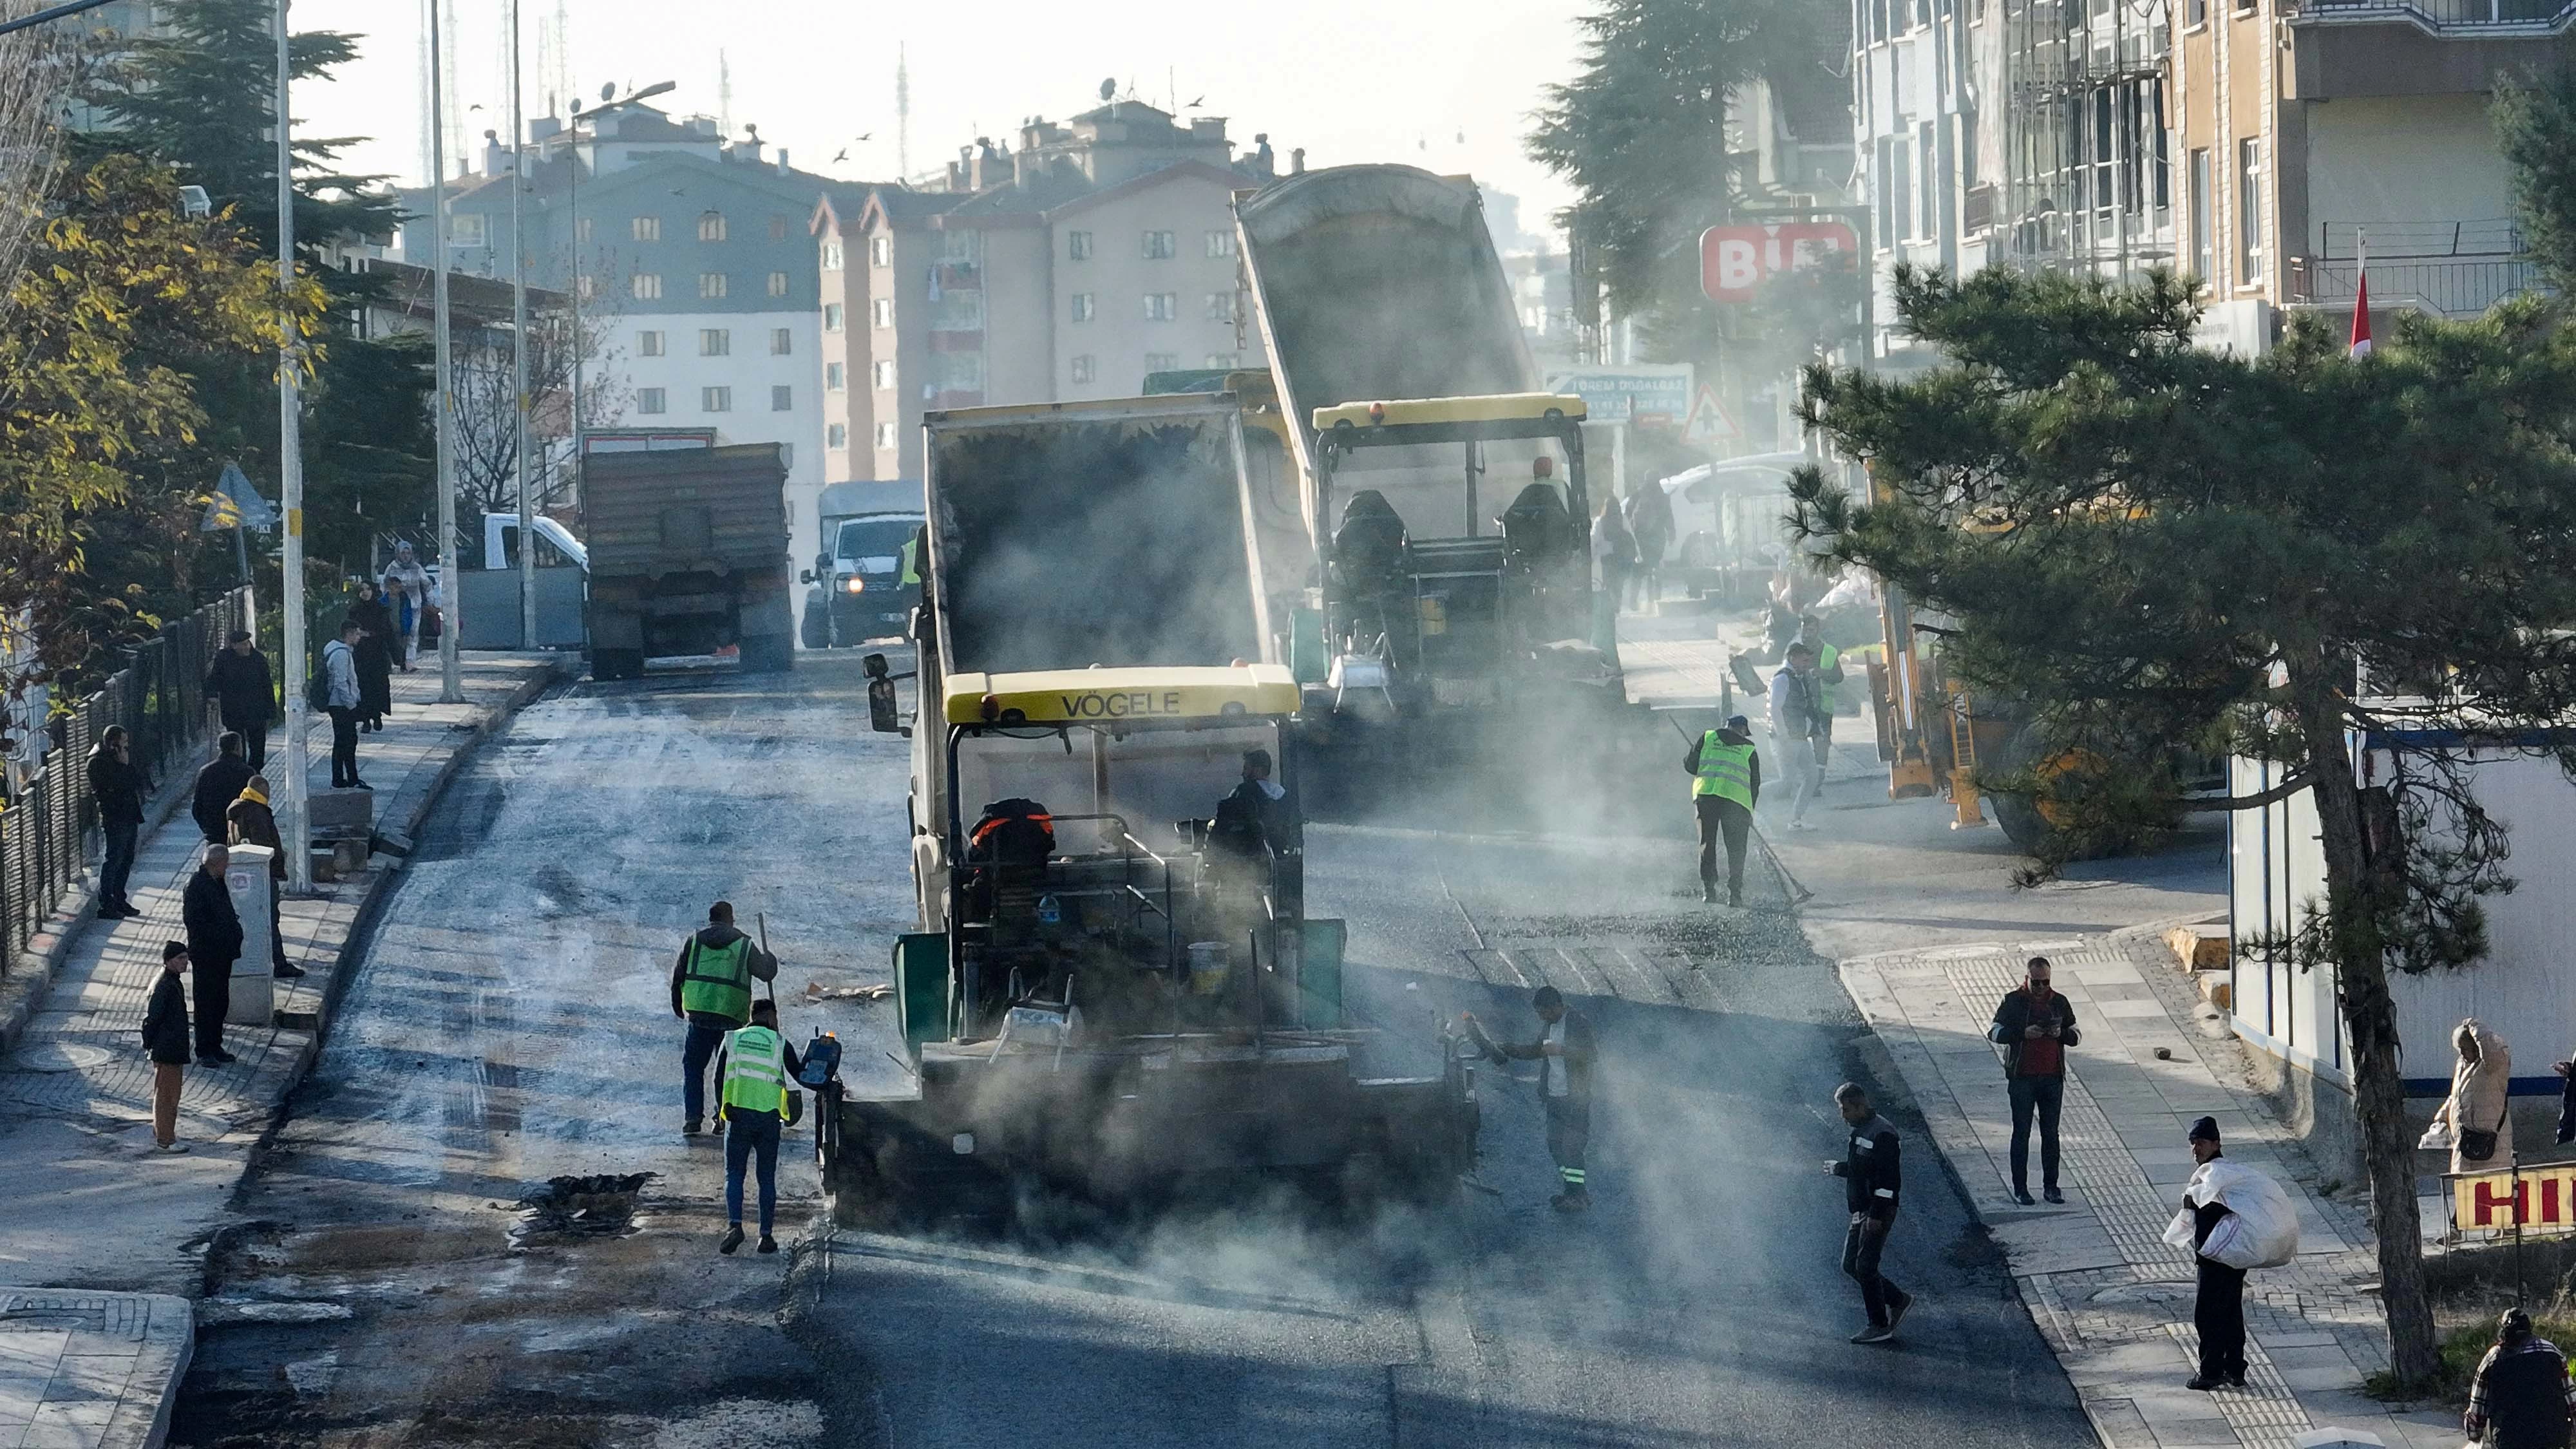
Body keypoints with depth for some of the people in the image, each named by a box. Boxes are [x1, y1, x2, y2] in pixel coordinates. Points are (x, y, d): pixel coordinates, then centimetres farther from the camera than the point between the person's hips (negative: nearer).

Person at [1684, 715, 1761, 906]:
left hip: (1705, 794, 1)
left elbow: (1691, 765, 14)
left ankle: (1708, 889, 8)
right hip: (1737, 799, -1)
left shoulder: (1708, 737, 17)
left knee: (1707, 843, 12)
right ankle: (1734, 893, 2)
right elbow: (1755, 783, 18)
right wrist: (1750, 810, 27)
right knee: (1736, 849, 8)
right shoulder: (1749, 749, 18)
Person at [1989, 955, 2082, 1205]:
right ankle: (2020, 1189, 7)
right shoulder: (2012, 1001, -3)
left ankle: (2050, 1186, 13)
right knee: (2021, 1133, 2)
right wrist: (2023, 1033, -21)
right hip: (2022, 1079, -3)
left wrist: (2062, 1033, -12)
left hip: (2053, 1079, 3)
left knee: (2051, 1133, 6)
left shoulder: (2059, 1003, 6)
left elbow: (2075, 1036, 11)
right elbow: (1994, 1032, -7)